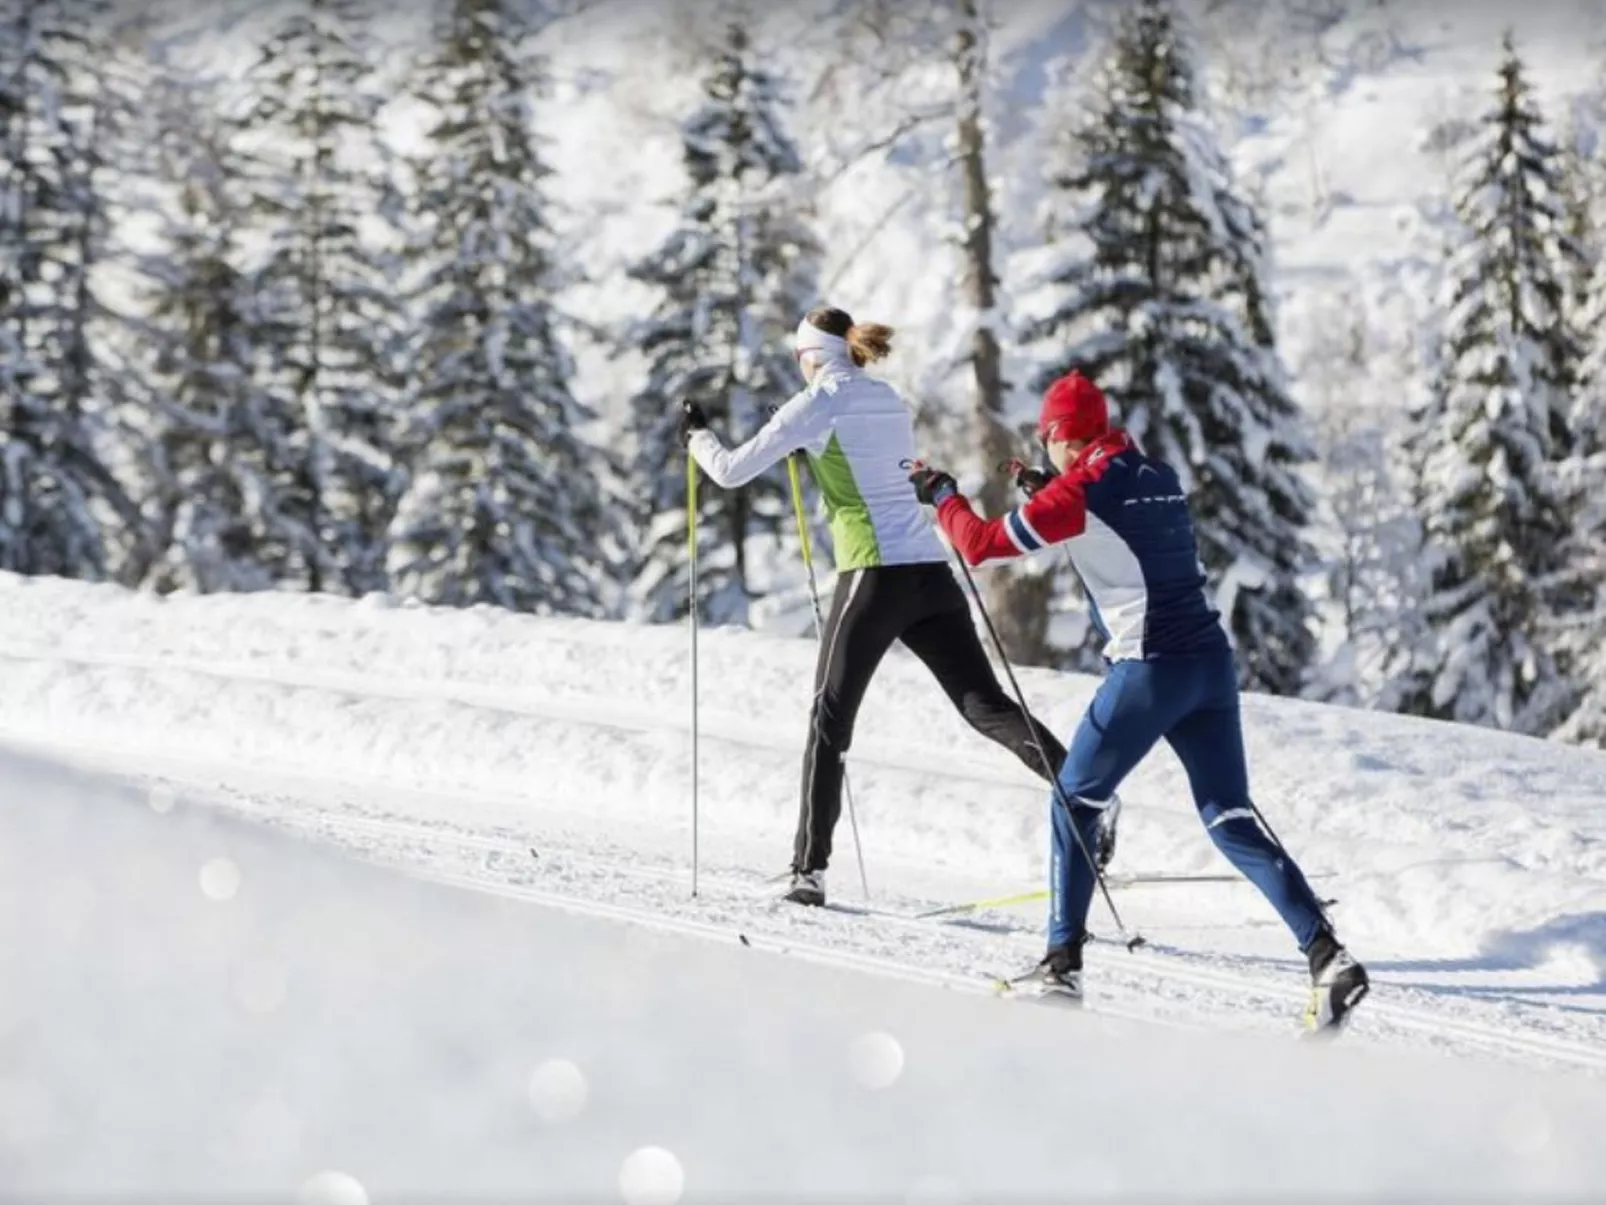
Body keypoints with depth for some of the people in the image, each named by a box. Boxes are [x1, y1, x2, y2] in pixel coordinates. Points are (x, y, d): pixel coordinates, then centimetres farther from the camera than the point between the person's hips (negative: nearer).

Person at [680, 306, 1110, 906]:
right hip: (931, 571, 6)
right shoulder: (890, 402, 17)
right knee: (986, 705, 2)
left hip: (874, 575, -5)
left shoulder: (817, 404, -2)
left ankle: (809, 869, 6)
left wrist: (696, 434, 21)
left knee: (829, 721, 6)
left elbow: (731, 471, 2)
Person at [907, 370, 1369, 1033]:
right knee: (1233, 822, 6)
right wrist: (1048, 490, 36)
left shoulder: (1078, 489, -7)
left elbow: (982, 544, -1)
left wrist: (942, 495, 16)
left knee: (1075, 800, 13)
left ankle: (1062, 964, 14)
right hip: (1212, 661, 6)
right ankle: (1328, 956, -8)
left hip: (1148, 671, -6)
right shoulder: (1160, 476, 14)